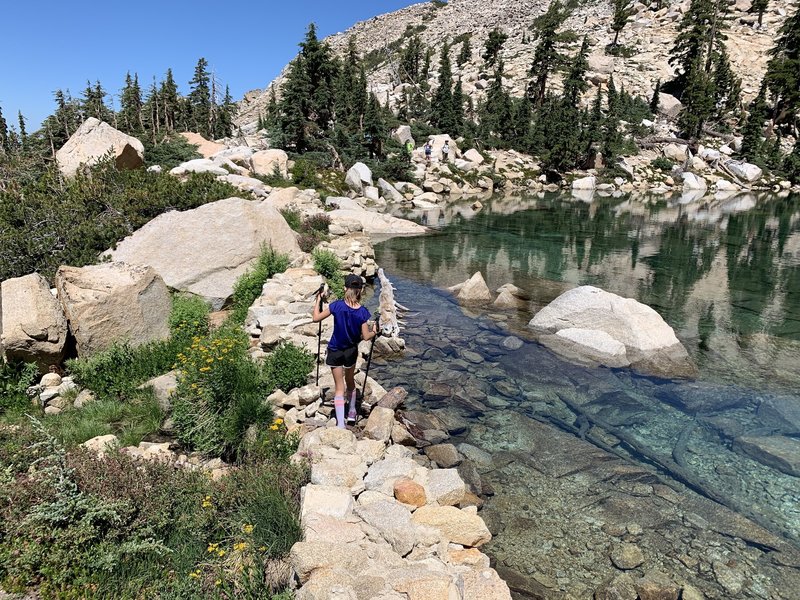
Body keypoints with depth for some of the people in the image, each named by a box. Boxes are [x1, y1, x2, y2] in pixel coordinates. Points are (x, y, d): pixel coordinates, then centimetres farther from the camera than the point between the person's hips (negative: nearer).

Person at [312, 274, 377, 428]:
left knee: (339, 386, 7)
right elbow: (366, 336, -13)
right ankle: (352, 413, 41)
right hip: (351, 351, 1)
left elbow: (316, 318, -10)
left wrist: (318, 300, 3)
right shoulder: (363, 312, -16)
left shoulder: (337, 305, -19)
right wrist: (374, 332, 8)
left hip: (335, 351, -1)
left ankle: (340, 424, 3)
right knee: (350, 381, 26)